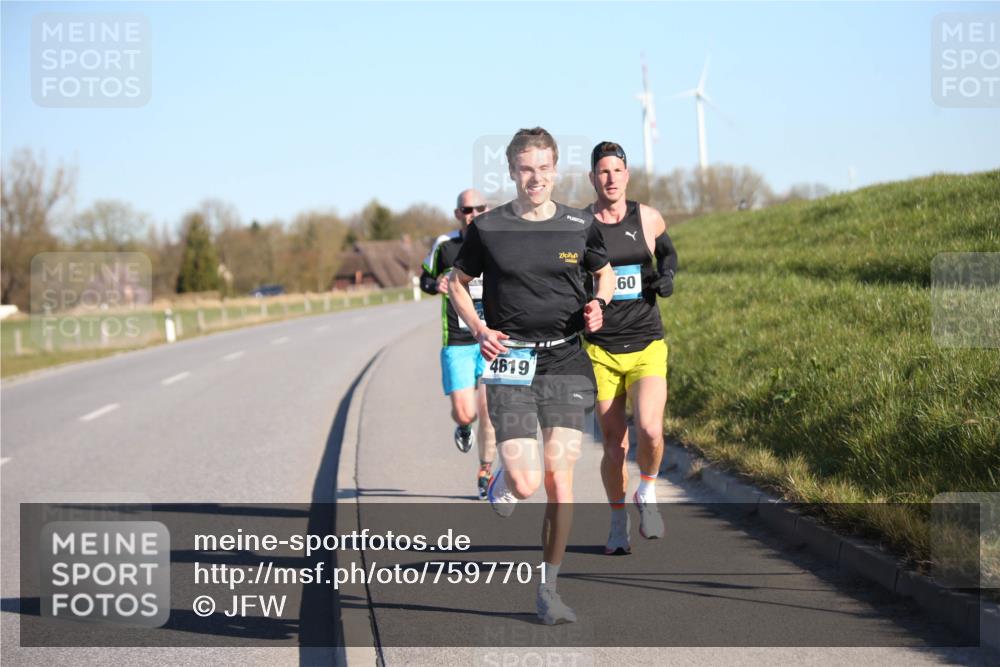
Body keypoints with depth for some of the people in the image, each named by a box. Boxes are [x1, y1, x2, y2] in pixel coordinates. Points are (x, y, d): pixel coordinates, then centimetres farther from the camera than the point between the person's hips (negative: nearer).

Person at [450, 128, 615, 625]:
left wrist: (598, 304, -2)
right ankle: (504, 475, 27)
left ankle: (548, 589, 9)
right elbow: (458, 282, 13)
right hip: (510, 362, -1)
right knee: (525, 484, -13)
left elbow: (605, 273, 20)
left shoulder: (580, 226, 4)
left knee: (559, 479, -4)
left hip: (566, 362, 2)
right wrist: (479, 329, -3)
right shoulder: (488, 228, 0)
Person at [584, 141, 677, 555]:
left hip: (647, 347, 0)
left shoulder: (648, 219, 4)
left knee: (649, 430, -20)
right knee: (614, 445, 2)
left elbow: (667, 250, 26)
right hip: (601, 351, 0)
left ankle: (647, 494, 9)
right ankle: (618, 522, 22)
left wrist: (667, 277, 6)